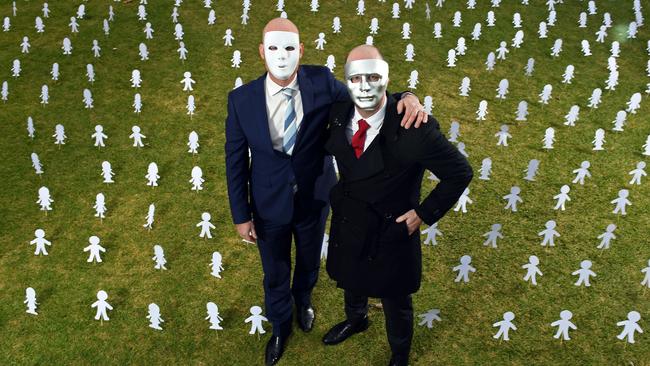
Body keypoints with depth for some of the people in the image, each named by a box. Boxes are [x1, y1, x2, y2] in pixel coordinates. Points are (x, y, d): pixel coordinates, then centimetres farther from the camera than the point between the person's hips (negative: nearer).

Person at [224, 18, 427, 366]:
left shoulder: (321, 81, -16)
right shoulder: (241, 99, -17)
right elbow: (235, 161, -9)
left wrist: (406, 97, -30)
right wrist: (241, 215, -5)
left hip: (314, 200, 1)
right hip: (269, 205, -1)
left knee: (309, 262, 28)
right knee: (275, 273, 21)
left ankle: (303, 298, 65)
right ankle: (280, 326, 53)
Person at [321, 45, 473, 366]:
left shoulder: (415, 128, -30)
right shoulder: (339, 113, -14)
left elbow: (460, 173, -19)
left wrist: (424, 213, -17)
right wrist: (338, 192, 1)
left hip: (391, 233, -5)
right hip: (346, 225, 5)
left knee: (395, 302, 20)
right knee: (351, 281, 32)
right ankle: (356, 319, 67)